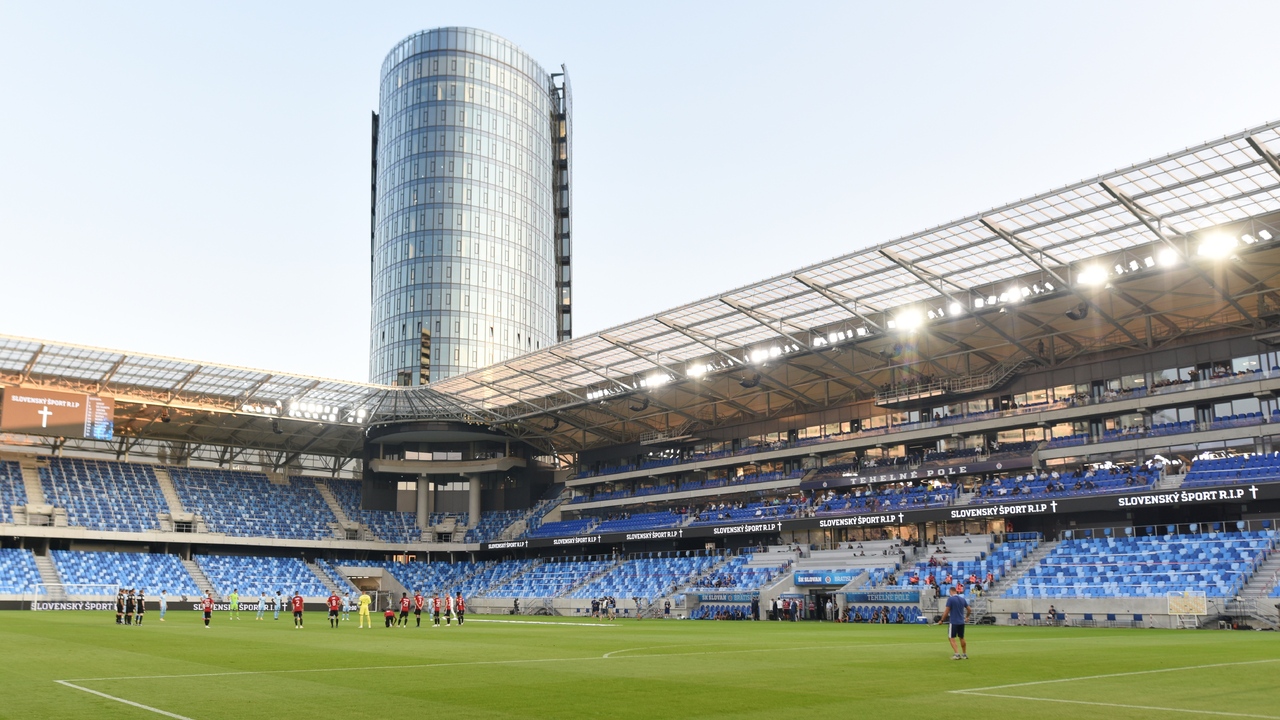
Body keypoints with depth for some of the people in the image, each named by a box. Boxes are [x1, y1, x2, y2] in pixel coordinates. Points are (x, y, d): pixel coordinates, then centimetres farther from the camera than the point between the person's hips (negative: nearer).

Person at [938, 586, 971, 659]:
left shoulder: (950, 599, -11)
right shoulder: (962, 599, 7)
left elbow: (946, 611, -14)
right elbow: (969, 609, 13)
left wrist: (942, 620, -5)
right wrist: (967, 617, 32)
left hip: (953, 622, -6)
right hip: (961, 622, 6)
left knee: (951, 638, -1)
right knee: (962, 638, 17)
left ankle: (957, 654, -14)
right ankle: (965, 654, 23)